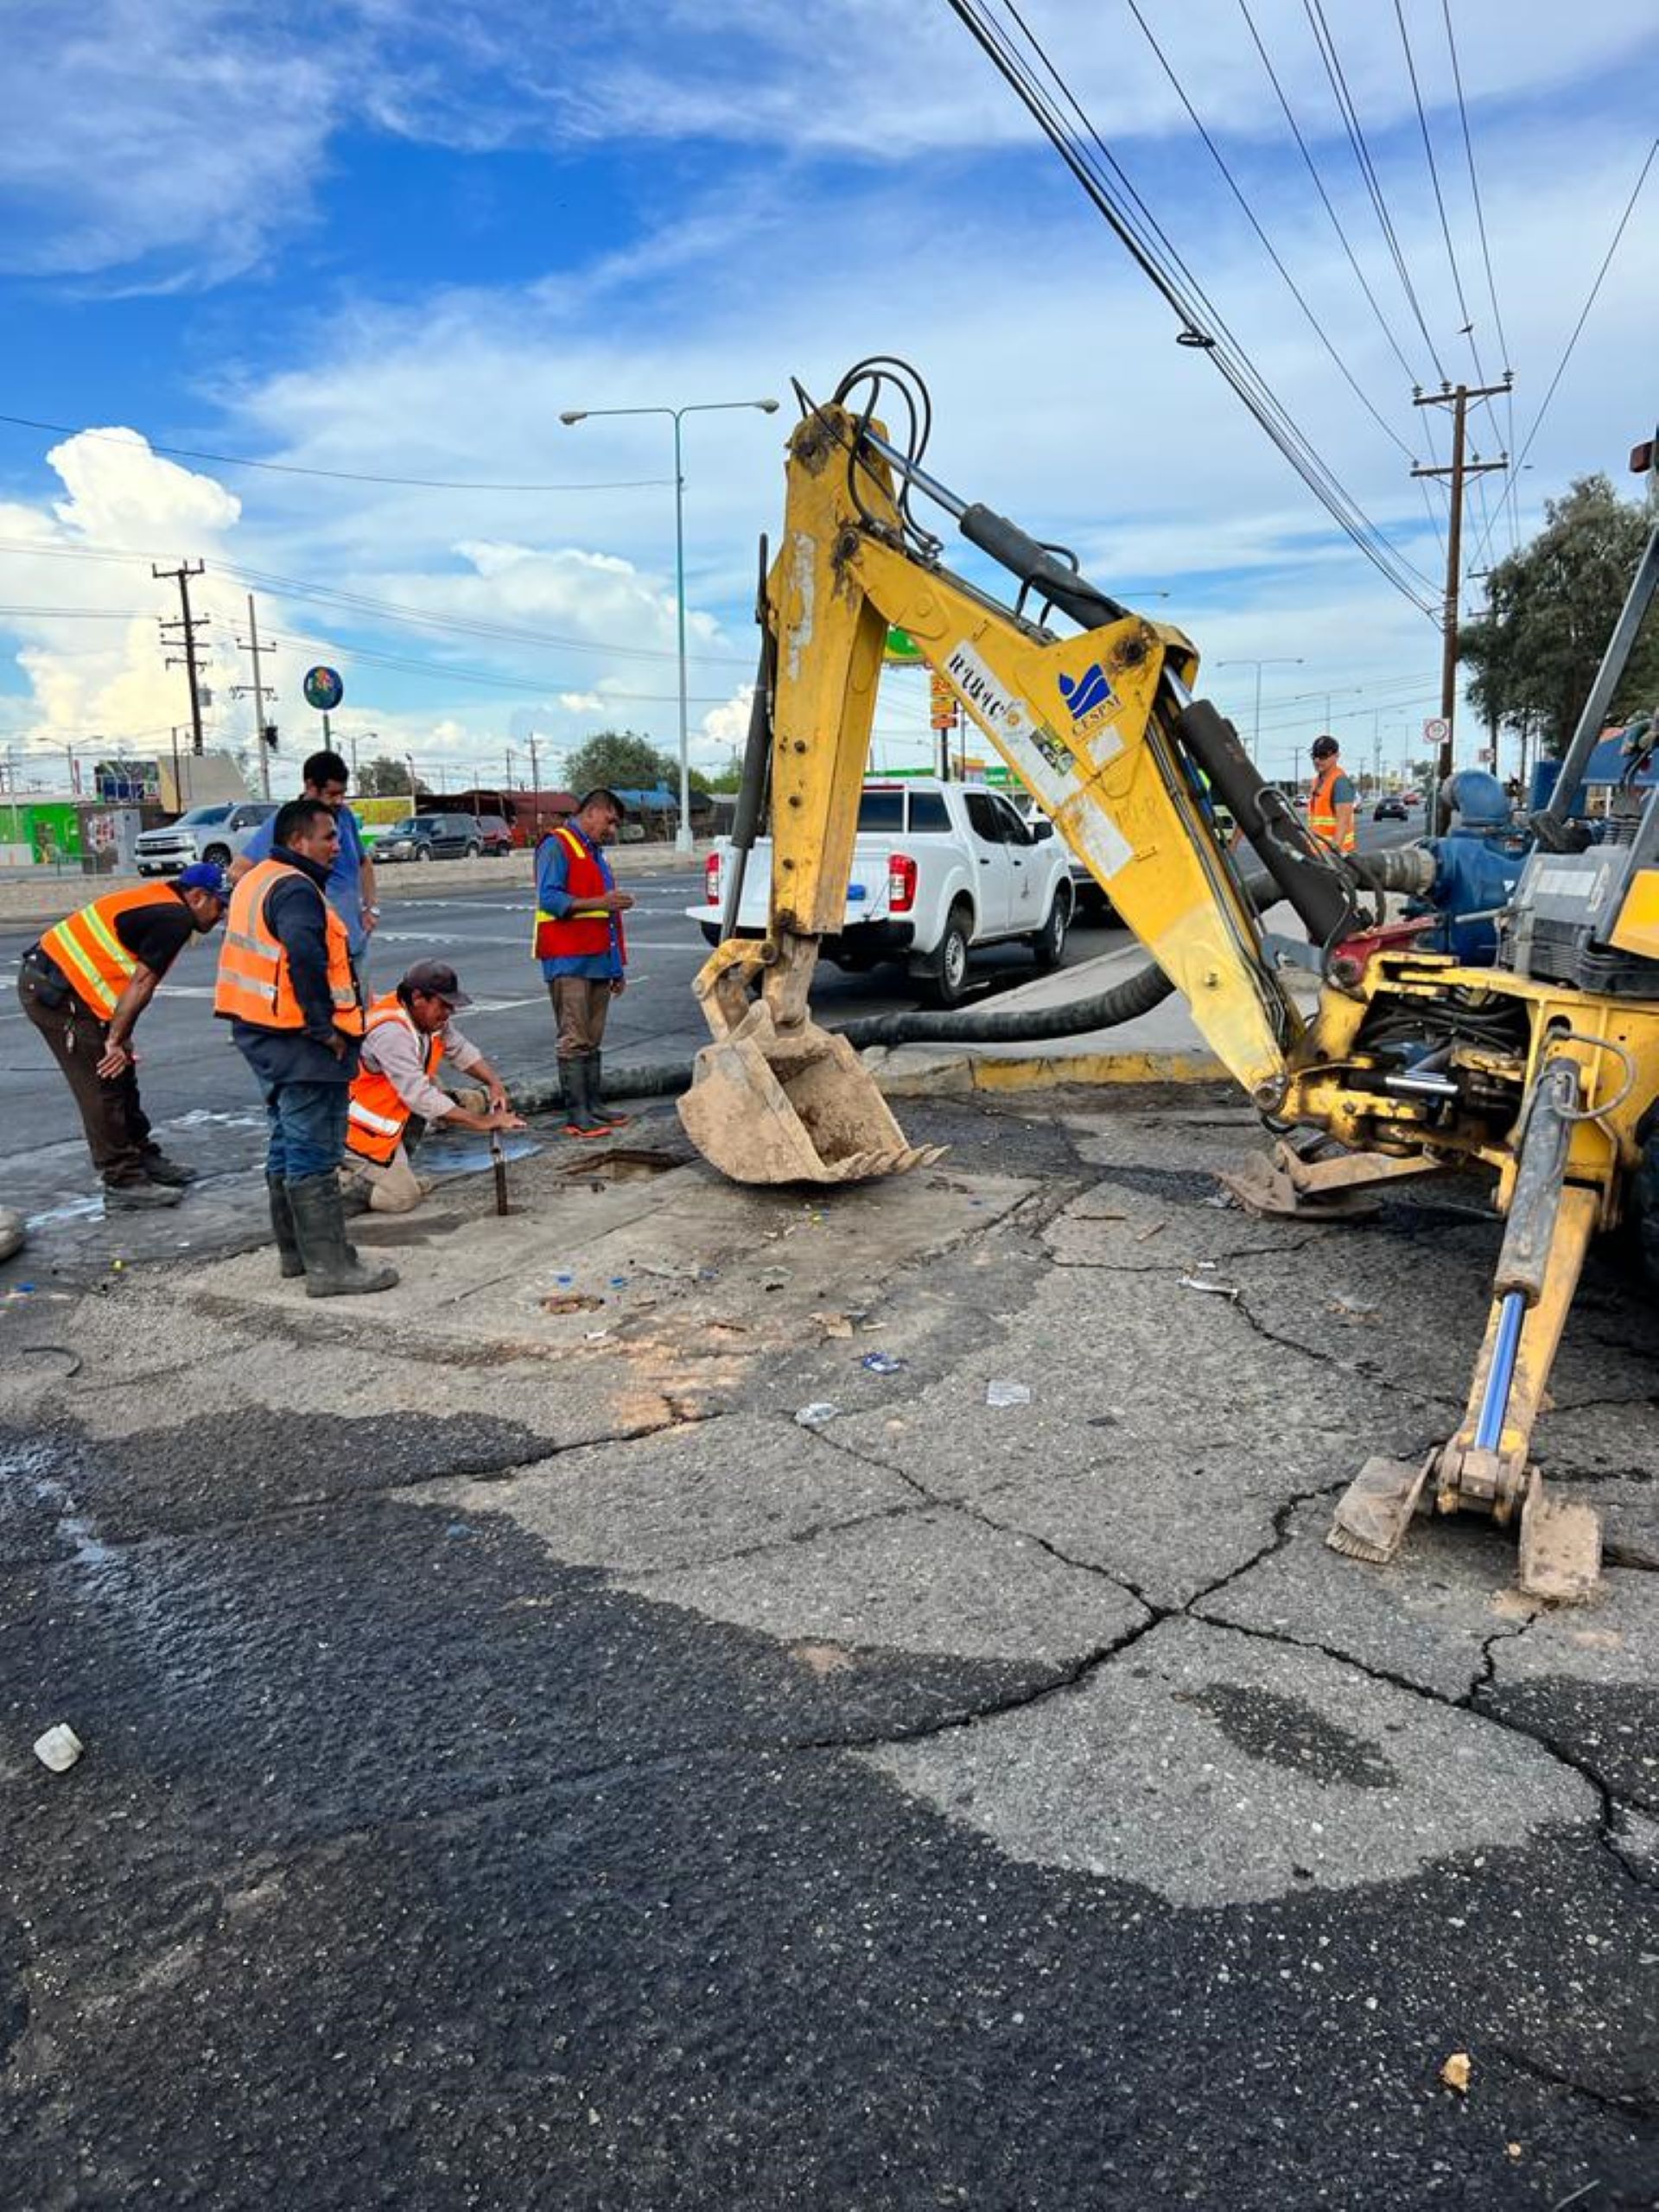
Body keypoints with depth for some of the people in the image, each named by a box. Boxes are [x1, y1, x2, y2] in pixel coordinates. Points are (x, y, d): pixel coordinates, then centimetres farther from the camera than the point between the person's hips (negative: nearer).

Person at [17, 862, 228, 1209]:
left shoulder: (159, 902, 15)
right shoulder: (176, 919, -15)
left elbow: (132, 978, 13)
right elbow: (141, 982, -20)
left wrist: (118, 1037, 10)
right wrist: (116, 1040, -18)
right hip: (55, 991, -10)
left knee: (120, 1078, 17)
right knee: (103, 1089, -5)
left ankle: (144, 1158, 28)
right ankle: (124, 1182, 1)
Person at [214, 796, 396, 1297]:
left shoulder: (257, 880, 17)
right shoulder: (295, 888, -16)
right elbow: (305, 955, -33)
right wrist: (325, 1025, -24)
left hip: (262, 1032, 11)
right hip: (299, 1041, -11)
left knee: (288, 1144, 19)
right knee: (314, 1154, -7)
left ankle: (296, 1249, 29)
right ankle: (329, 1266, -3)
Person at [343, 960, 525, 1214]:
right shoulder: (390, 1033, -30)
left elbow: (461, 1050, 11)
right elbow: (422, 1098, -33)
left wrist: (495, 1083, -8)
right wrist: (483, 1122, -31)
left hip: (397, 1112, 9)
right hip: (363, 1127, -9)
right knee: (403, 1198, -18)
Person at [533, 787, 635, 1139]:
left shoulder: (596, 853, 24)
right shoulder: (557, 845, -4)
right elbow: (548, 898, -17)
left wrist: (618, 967, 23)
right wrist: (599, 902, -23)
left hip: (599, 961, 9)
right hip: (569, 961, -8)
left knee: (592, 1040, 10)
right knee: (574, 1041, -8)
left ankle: (593, 1105, 15)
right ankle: (576, 1116, -7)